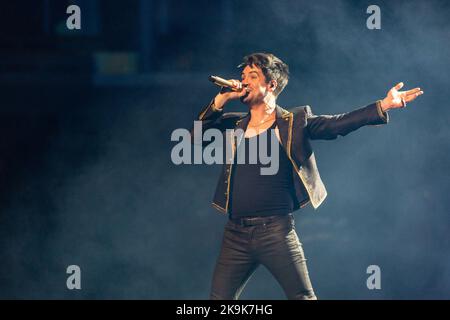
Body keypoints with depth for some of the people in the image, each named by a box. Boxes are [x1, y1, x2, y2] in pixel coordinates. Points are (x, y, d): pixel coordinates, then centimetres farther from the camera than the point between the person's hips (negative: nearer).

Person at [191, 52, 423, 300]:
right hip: (236, 233, 4)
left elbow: (336, 125, -7)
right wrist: (220, 100, -2)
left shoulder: (294, 122, 3)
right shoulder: (232, 124, 15)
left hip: (276, 231, -4)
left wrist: (382, 106, -18)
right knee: (219, 298, 6)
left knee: (302, 297, -5)